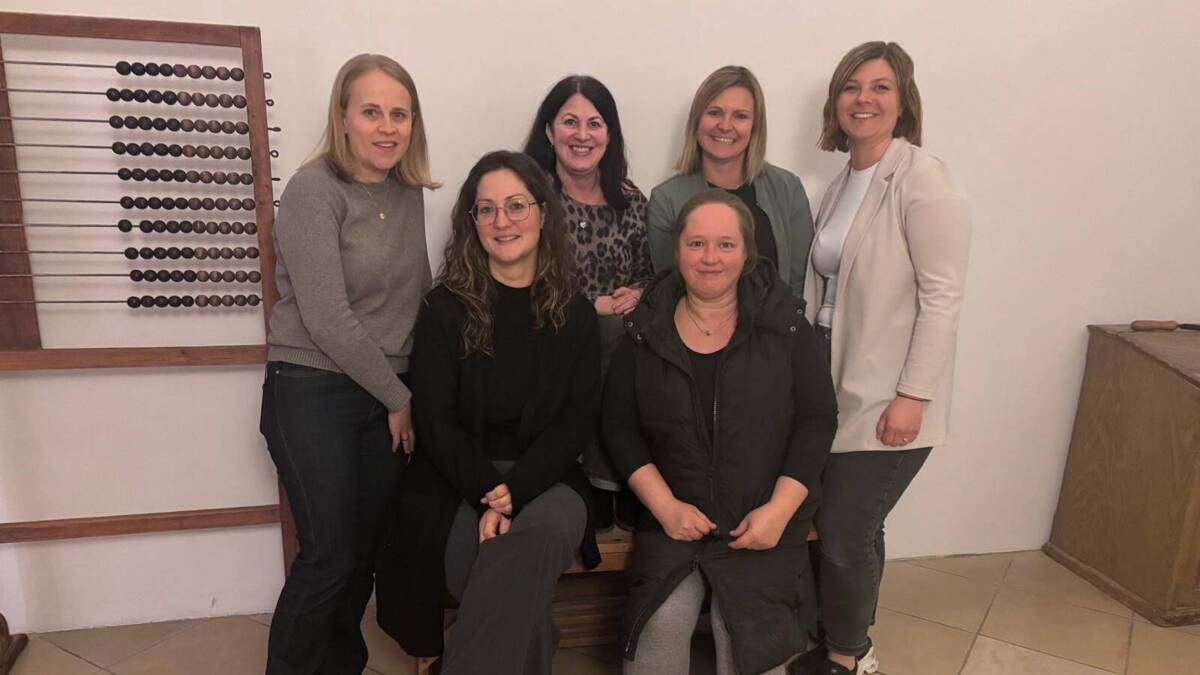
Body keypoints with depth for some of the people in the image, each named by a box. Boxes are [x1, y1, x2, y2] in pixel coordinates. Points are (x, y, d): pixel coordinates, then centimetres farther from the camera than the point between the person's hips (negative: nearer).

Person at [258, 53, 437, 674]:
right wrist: (399, 398, -10)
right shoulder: (314, 190, -13)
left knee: (367, 548, 12)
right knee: (328, 555, 1)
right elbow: (327, 318, -17)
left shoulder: (408, 192, 7)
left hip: (387, 396, 6)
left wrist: (408, 393, 6)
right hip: (313, 393, -5)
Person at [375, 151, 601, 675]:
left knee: (545, 531, -33)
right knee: (517, 602, -29)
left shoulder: (574, 313, 7)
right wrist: (489, 493, -17)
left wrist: (516, 489, -14)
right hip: (457, 484, -1)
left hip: (545, 479, 2)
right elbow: (435, 421, -2)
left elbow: (579, 419, 1)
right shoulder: (445, 307, 2)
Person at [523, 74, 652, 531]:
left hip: (621, 336, 4)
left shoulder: (630, 199, 11)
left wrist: (635, 296, -2)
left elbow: (647, 274, 19)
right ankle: (607, 483, -7)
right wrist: (596, 306, -10)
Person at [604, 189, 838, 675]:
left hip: (764, 519, 0)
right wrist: (665, 506, -8)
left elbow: (817, 420, -1)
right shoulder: (646, 330, 3)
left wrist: (779, 509, -11)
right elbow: (619, 426, 3)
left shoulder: (784, 324, 0)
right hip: (673, 515, 1)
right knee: (661, 623, -20)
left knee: (748, 631, -18)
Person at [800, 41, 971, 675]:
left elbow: (942, 296, -16)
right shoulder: (842, 183, 11)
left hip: (888, 398, -7)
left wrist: (912, 396, -18)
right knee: (852, 529, 17)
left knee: (844, 535, -2)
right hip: (836, 385, 7)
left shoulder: (922, 178, -12)